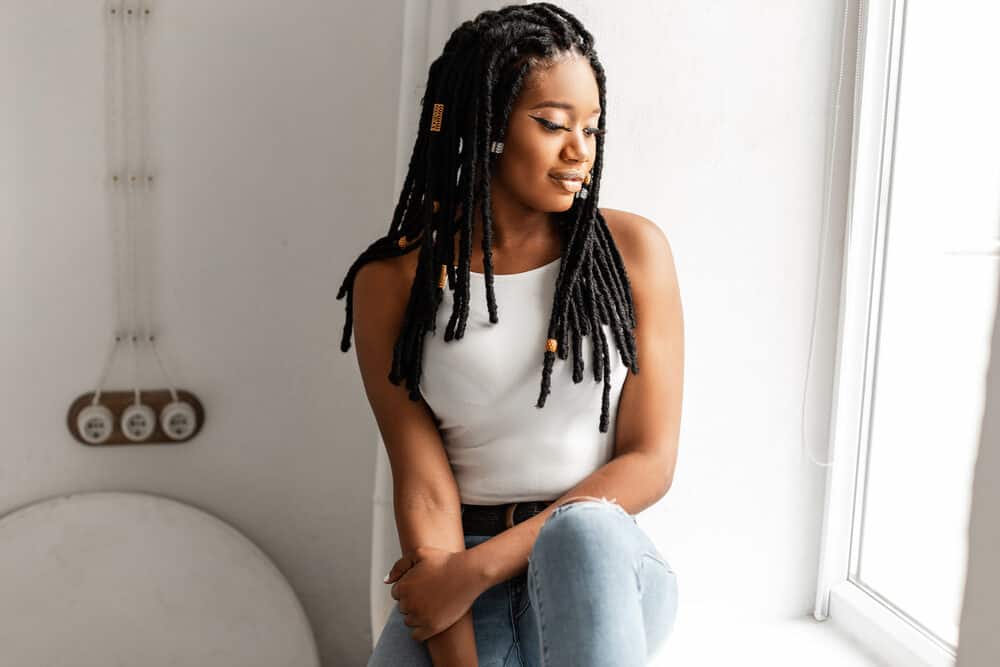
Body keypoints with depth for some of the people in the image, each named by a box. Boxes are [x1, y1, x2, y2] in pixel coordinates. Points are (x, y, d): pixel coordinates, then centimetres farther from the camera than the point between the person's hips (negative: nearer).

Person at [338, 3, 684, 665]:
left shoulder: (631, 248, -3)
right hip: (458, 585, 0)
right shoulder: (394, 280, -3)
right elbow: (424, 487, -8)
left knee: (581, 530, -33)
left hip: (603, 564, 1)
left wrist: (479, 567, -13)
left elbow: (650, 462, -5)